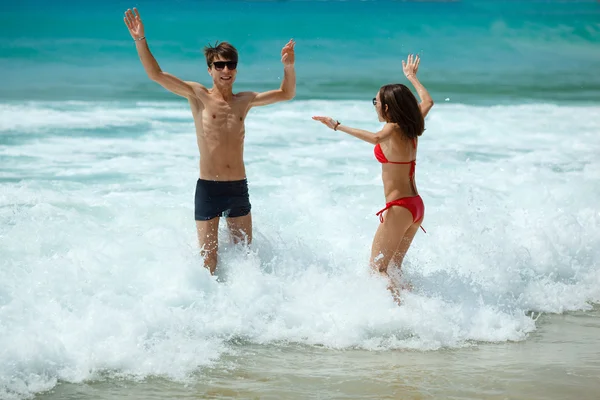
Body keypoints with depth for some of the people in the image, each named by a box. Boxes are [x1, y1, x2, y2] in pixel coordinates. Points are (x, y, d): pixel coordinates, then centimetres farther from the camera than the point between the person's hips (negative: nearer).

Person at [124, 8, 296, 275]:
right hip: (208, 189, -4)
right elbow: (157, 75, -8)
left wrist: (288, 67, -2)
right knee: (208, 258, -4)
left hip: (238, 188, 4)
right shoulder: (198, 95, 0)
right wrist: (140, 40, -19)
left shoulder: (245, 101, 11)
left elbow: (286, 94, 17)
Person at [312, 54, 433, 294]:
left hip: (399, 208, -9)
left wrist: (338, 126, -37)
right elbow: (427, 102, 26)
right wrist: (412, 77, 39)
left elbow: (375, 138, -39)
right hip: (416, 205, 9)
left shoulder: (393, 129, -15)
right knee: (393, 268, 17)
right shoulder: (411, 128, 7)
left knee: (377, 268, -4)